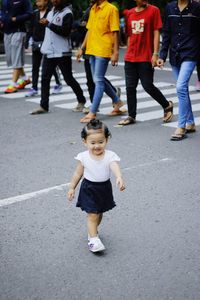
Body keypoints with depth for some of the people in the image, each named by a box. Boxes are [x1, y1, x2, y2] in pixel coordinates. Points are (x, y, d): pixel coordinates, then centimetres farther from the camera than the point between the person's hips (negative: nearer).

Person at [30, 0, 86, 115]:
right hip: (49, 52, 7)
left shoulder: (67, 13, -9)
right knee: (45, 78, 2)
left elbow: (65, 31, -21)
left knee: (69, 79, 1)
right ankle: (44, 106, 5)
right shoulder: (51, 12, 15)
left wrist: (49, 24, -23)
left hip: (62, 52, -7)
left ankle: (81, 101, 20)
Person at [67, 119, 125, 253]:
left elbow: (115, 167, -34)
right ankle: (93, 239, -1)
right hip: (89, 188, -2)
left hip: (105, 188, 2)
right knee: (92, 215, -7)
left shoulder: (110, 155, -16)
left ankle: (93, 230, 45)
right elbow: (78, 173, 1)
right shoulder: (83, 157, -12)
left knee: (99, 213, 20)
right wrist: (72, 188, 5)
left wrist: (119, 178, -54)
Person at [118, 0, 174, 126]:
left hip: (146, 58, -5)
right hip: (130, 58, 5)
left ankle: (167, 105, 20)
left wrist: (155, 54, -11)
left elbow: (156, 33, -6)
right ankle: (131, 116, 14)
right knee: (130, 87, 4)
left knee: (148, 86, -3)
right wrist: (129, 53, 15)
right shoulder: (129, 13, 11)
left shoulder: (153, 10, -3)